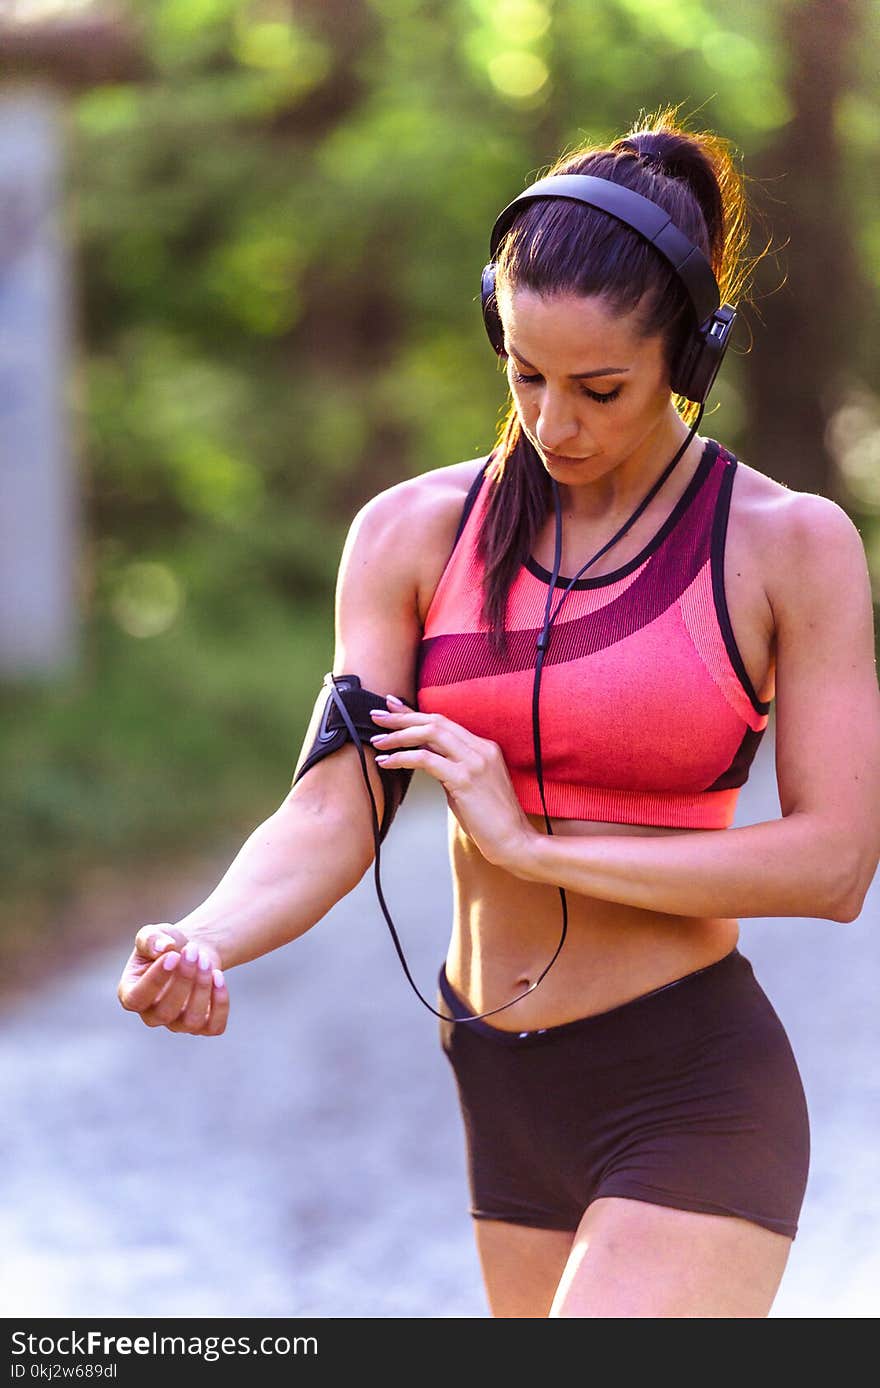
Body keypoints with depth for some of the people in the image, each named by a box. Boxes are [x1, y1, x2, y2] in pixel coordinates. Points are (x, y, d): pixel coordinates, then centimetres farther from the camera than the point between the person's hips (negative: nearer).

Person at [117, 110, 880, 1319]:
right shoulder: (414, 533, 1)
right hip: (500, 1094, 5)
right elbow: (332, 814, -8)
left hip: (695, 1095, -4)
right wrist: (198, 945, -29)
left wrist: (535, 844, -16)